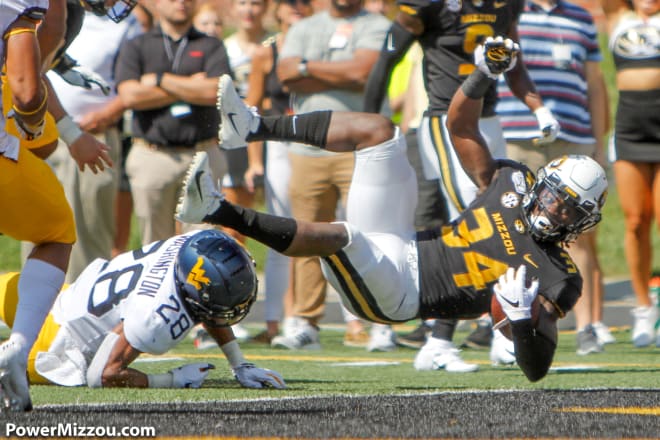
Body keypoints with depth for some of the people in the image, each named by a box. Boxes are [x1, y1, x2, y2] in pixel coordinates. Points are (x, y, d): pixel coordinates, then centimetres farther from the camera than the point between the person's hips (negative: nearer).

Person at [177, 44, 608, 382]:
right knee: (378, 129, -5)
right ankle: (253, 127, -15)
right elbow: (460, 125, 14)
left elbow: (537, 369, -12)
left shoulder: (557, 279, -5)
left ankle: (217, 211, -41)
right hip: (403, 245, 7)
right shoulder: (513, 182, 11)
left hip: (394, 293, -7)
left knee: (339, 236, -38)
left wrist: (522, 318, -30)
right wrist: (486, 72, 0)